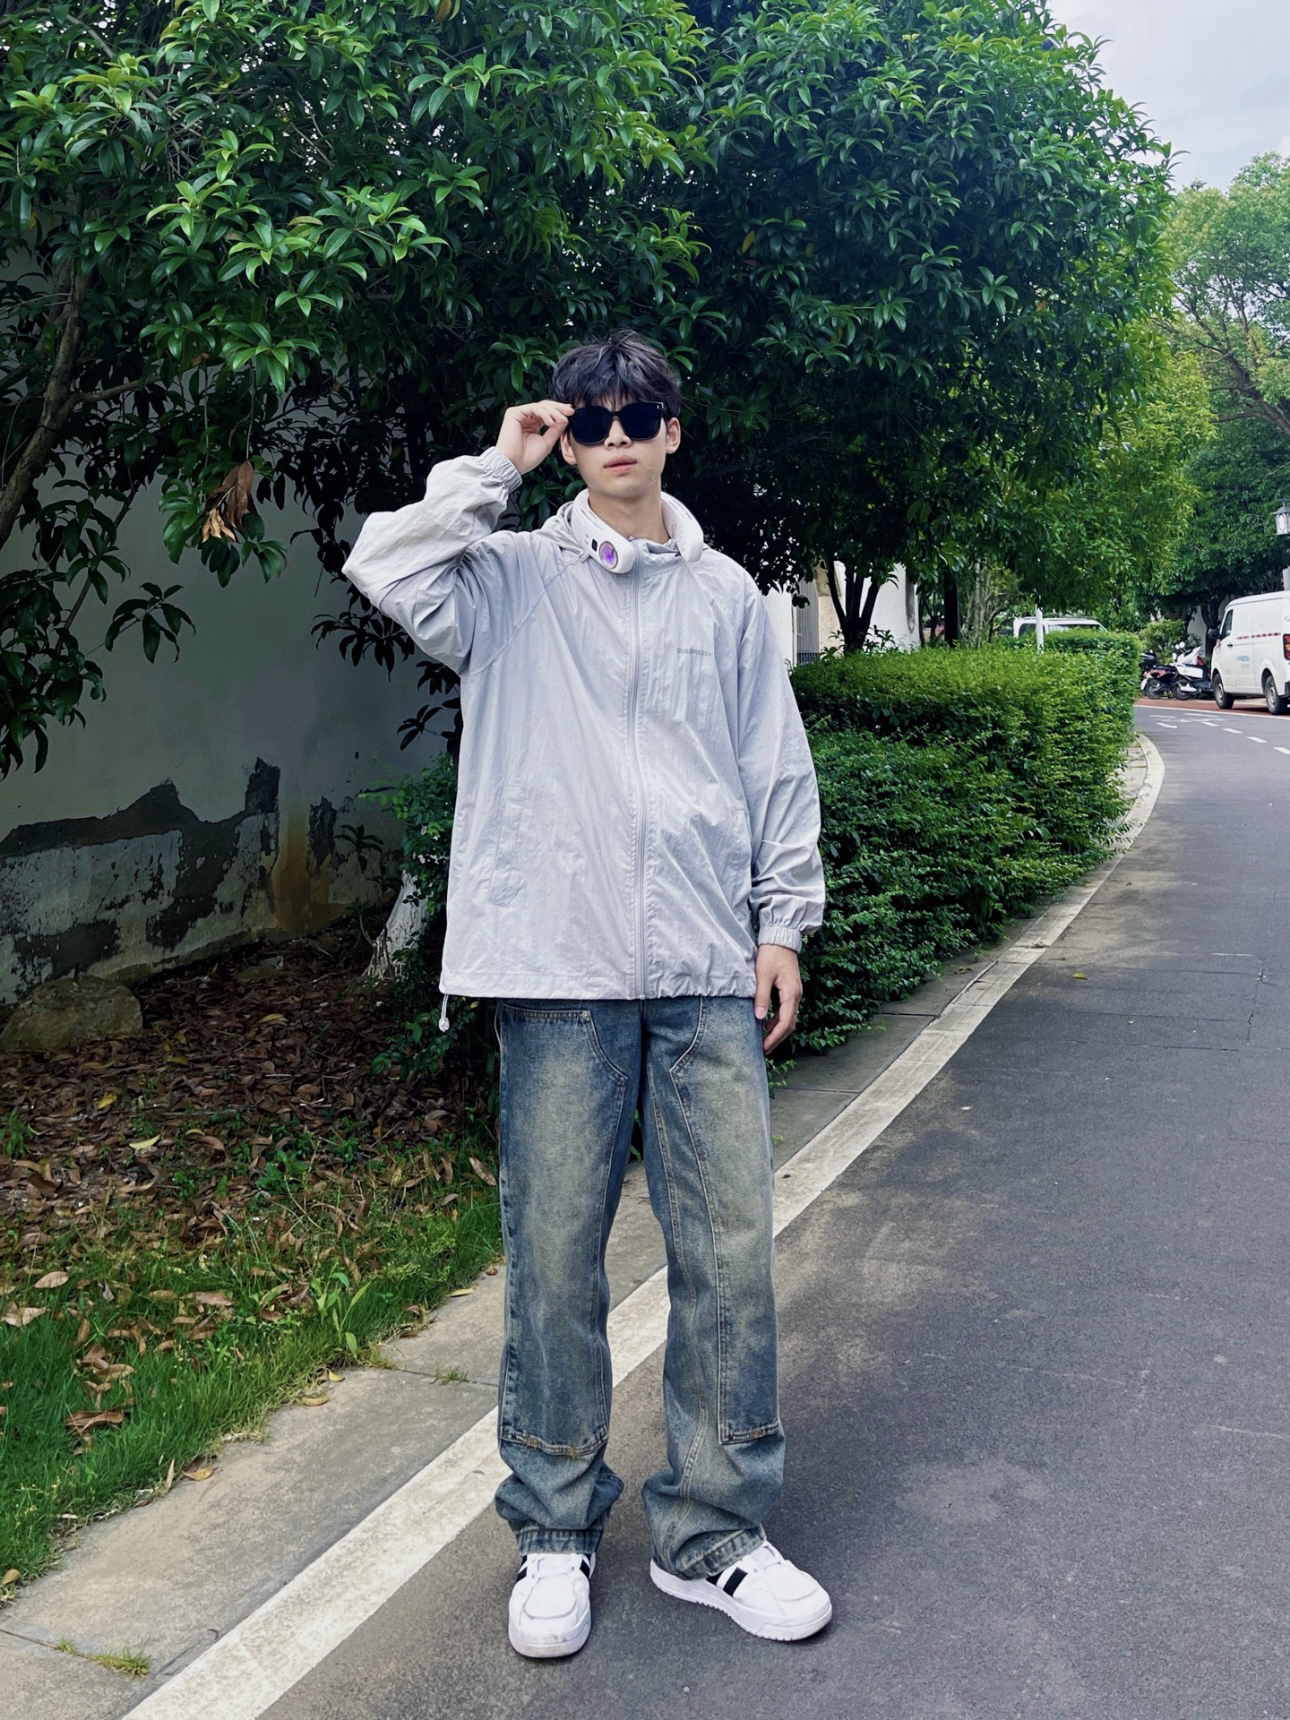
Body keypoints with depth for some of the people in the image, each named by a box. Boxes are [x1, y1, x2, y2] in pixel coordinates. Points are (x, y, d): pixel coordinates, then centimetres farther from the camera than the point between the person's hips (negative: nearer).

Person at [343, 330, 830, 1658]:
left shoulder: (725, 593, 15)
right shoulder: (516, 579, 8)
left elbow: (778, 770, 14)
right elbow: (383, 566, -12)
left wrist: (783, 924, 8)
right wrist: (495, 469, -3)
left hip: (710, 973, 2)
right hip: (562, 965, -2)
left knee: (729, 1252, 4)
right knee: (555, 1255, 4)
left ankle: (712, 1534, 21)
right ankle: (554, 1533, 23)